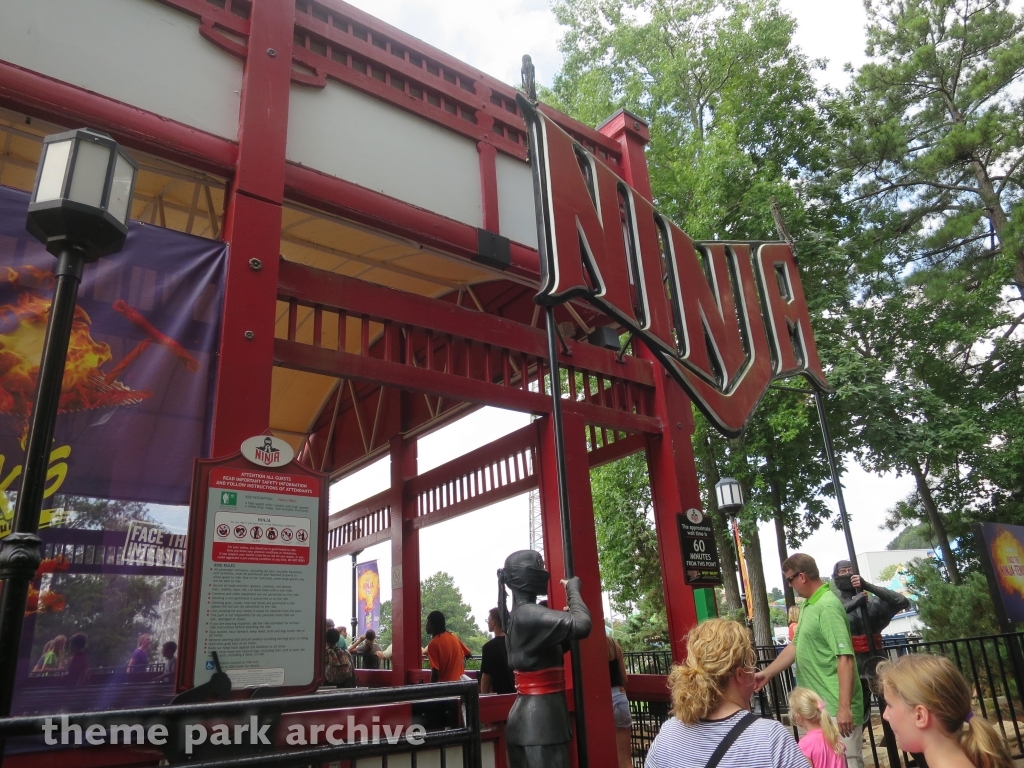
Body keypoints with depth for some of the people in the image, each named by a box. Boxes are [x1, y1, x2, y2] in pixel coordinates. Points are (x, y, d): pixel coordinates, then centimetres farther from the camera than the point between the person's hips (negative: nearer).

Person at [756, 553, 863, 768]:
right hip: (817, 704, 9)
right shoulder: (808, 606, 11)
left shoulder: (828, 606, -18)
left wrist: (844, 707, -26)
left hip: (835, 706, -9)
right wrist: (767, 673, 20)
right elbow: (795, 646, 19)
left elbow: (845, 658, -23)